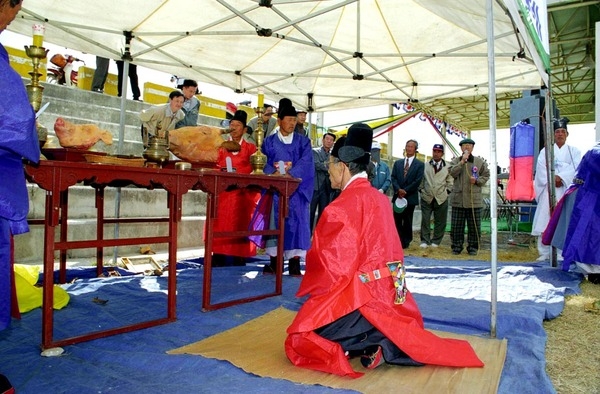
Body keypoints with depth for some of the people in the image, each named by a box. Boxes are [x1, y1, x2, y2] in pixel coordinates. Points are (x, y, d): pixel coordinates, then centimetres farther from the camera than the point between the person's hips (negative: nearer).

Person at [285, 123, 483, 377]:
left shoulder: (341, 207, -17)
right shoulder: (380, 199, 6)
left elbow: (326, 262, -13)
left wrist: (312, 291, 8)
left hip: (362, 297, -8)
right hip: (389, 294, 9)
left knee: (300, 341, 0)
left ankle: (372, 344, -11)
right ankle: (387, 342, 7)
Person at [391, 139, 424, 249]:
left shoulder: (419, 164, 2)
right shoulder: (397, 163, 13)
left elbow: (417, 181, -7)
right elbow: (393, 178, 4)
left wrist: (405, 191, -13)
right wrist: (398, 189, -13)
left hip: (410, 197, -3)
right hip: (398, 196, 3)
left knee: (407, 221, 4)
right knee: (397, 220, 2)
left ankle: (406, 242, 14)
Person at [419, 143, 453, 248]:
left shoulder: (448, 167, 7)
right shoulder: (425, 166, 9)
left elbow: (450, 182, 11)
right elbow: (421, 179, 13)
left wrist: (447, 191, 0)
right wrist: (421, 190, 3)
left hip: (441, 198, 0)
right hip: (426, 197, 0)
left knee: (439, 222, 5)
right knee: (425, 220, -1)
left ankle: (436, 241, 16)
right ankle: (425, 241, 7)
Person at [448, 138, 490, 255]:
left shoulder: (480, 161, 8)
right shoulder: (455, 161, 8)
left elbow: (486, 175, 9)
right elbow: (452, 172, -9)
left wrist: (477, 181, -9)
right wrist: (462, 161, -14)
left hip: (474, 198, 0)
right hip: (458, 198, 0)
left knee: (474, 226, 5)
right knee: (456, 226, 4)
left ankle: (473, 247, 16)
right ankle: (457, 246, 15)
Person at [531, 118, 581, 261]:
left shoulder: (574, 151, 15)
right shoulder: (545, 151, 15)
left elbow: (576, 168, -2)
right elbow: (541, 168, 1)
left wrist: (561, 178, -17)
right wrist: (551, 179, -15)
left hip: (566, 190, 0)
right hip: (549, 190, 0)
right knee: (545, 222, -5)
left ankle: (561, 253, -2)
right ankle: (544, 253, -1)